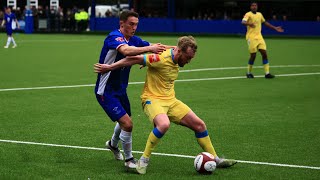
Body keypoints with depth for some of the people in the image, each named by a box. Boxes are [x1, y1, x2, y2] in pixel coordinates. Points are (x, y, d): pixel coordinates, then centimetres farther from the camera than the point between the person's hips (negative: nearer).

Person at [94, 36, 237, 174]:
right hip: (152, 99, -8)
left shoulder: (176, 60, 4)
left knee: (199, 125, 6)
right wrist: (109, 67, -18)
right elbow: (135, 59, -21)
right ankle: (143, 160, -20)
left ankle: (215, 159, 21)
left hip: (170, 100, 9)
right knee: (164, 124, -38)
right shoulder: (162, 59, -22)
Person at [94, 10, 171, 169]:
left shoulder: (134, 40, 1)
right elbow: (126, 50, -44)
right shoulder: (114, 37, -22)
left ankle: (113, 144, 56)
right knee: (127, 124, -17)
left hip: (120, 90, 9)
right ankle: (128, 159, 2)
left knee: (124, 121, 27)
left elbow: (156, 49, -2)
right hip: (106, 91, -9)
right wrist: (149, 48, -51)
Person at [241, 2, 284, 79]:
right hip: (251, 38, -6)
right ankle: (249, 73, 13)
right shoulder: (248, 14, -6)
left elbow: (265, 23, 28)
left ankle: (267, 73, -2)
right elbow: (243, 22, -25)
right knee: (253, 55, -6)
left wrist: (275, 28, 28)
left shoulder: (259, 14, 14)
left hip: (259, 37, 6)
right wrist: (249, 24, -46)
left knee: (264, 53, -4)